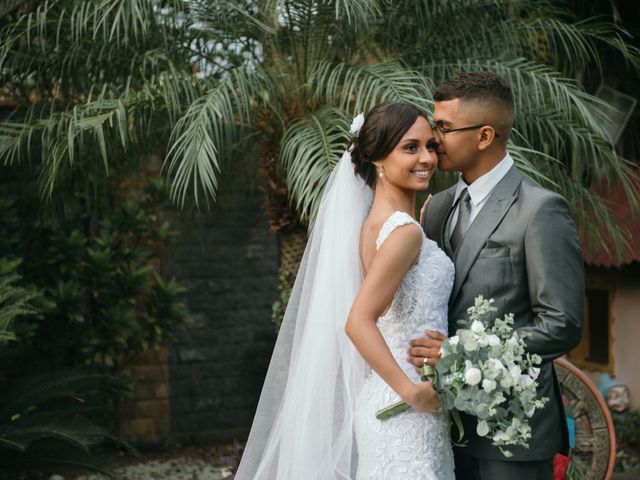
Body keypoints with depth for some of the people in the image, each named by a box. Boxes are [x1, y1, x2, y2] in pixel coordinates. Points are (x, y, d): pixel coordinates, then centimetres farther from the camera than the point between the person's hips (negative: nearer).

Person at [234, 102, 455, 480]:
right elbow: (358, 322, -27)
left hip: (383, 396, 9)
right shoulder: (405, 231, -18)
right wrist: (411, 389, -23)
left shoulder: (376, 221, 9)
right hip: (407, 414, -9)